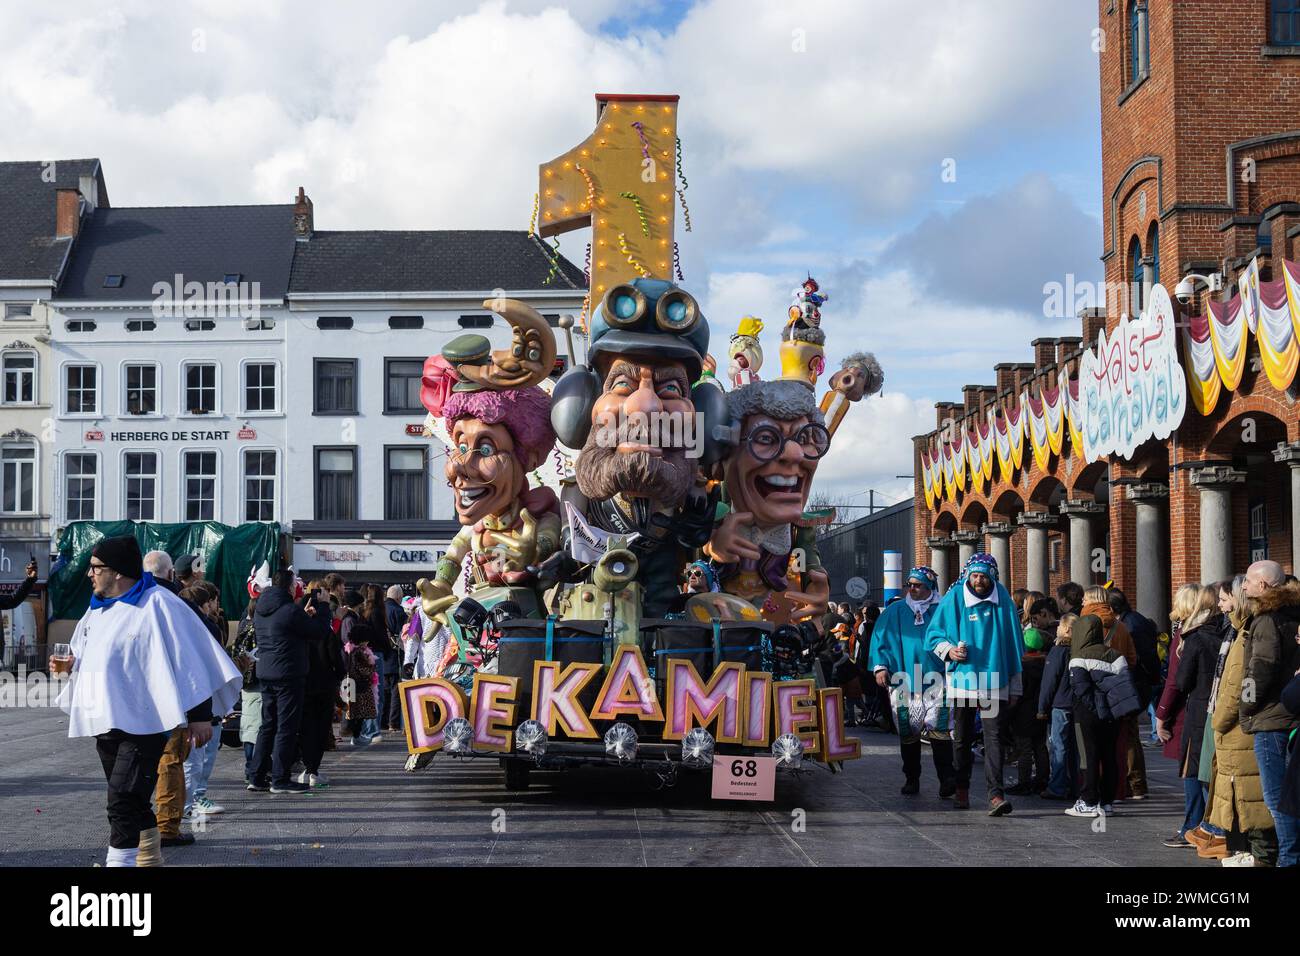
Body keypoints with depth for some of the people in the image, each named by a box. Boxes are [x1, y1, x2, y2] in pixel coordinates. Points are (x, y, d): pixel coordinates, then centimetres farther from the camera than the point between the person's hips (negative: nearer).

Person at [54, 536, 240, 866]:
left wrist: (199, 714, -16)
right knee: (133, 802, 15)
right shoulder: (99, 608, 13)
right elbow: (85, 656, 28)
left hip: (143, 723, -8)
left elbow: (189, 658, -13)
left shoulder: (157, 604, -11)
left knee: (122, 801, -16)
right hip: (107, 723, 8)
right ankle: (150, 859, 28)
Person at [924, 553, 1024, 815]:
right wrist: (949, 649, -14)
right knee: (962, 737, 10)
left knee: (994, 736, -11)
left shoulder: (1003, 600, 3)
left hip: (994, 682, -1)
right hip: (962, 680, 1)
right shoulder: (954, 598, 0)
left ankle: (995, 794, -16)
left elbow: (1013, 644, 8)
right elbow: (933, 634, 8)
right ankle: (961, 788, 26)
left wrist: (1015, 686, 8)